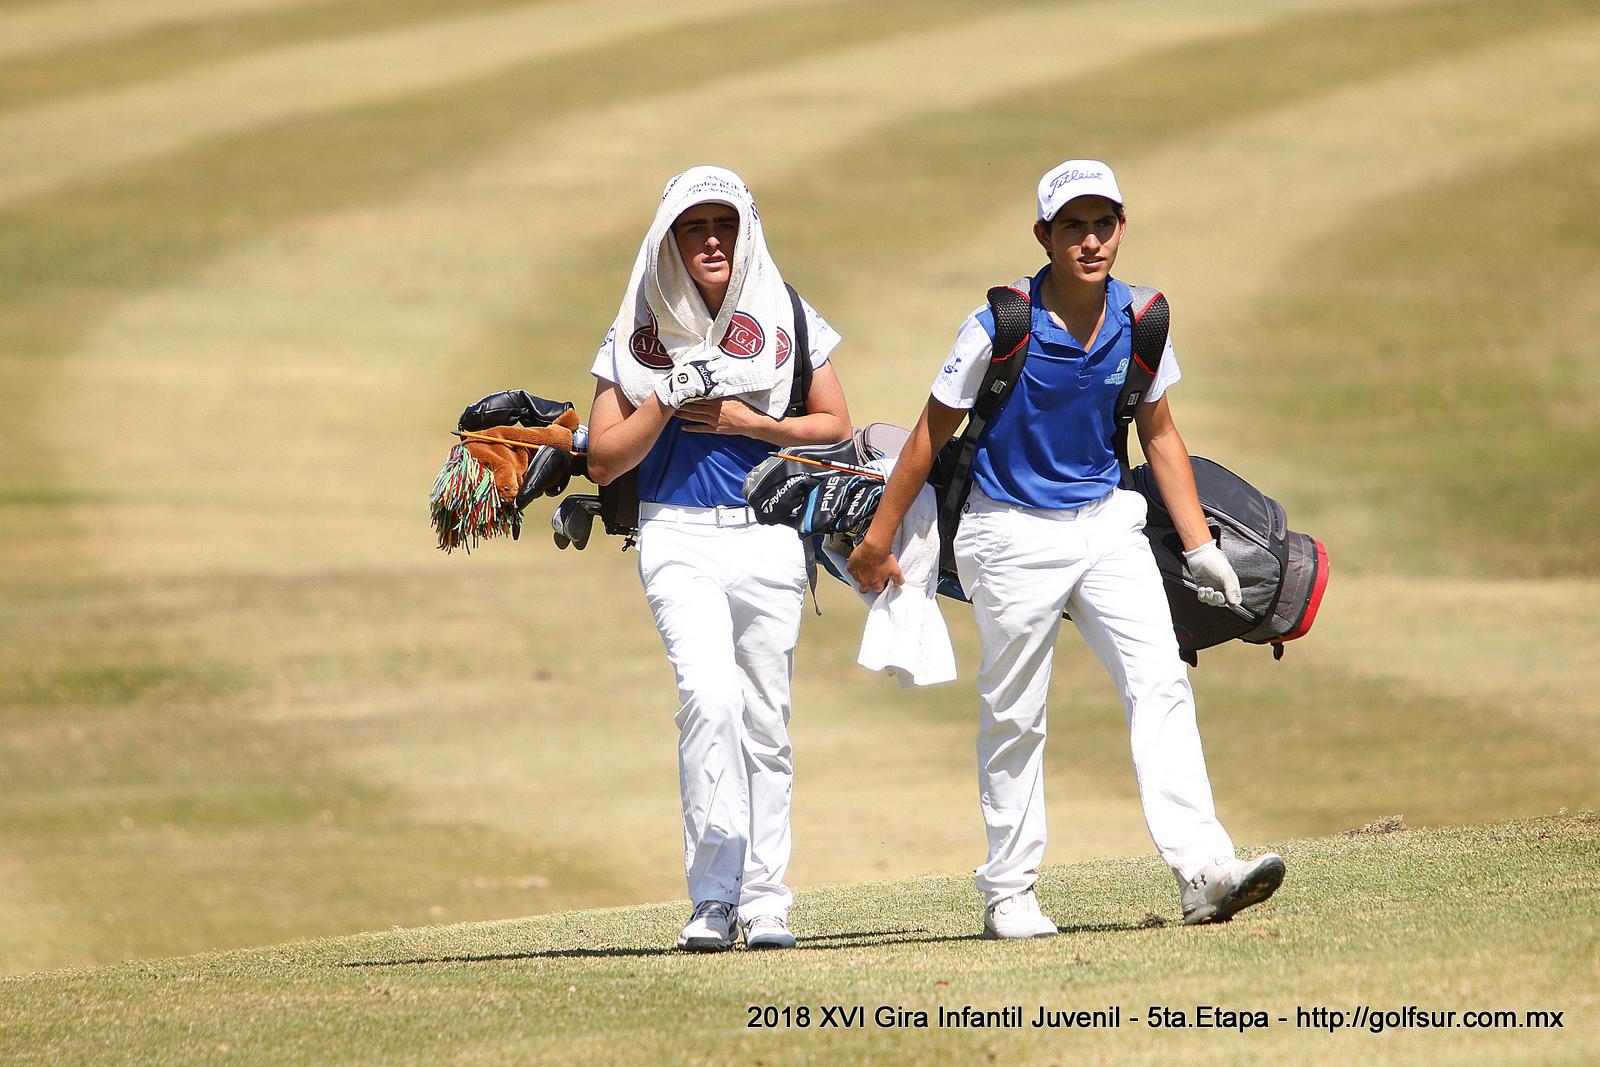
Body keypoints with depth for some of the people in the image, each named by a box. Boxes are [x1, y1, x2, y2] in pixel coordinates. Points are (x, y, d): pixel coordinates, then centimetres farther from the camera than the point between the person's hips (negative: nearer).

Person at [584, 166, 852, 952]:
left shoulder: (787, 320, 5)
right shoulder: (640, 336, 3)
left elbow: (836, 428, 7)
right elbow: (603, 461, 1)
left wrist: (748, 422, -7)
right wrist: (670, 400, -13)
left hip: (768, 539, 2)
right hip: (678, 539, -2)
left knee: (764, 723, 4)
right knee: (711, 695, -21)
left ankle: (763, 898, 11)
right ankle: (713, 897, -20)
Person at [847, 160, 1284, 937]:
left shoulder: (1139, 320, -3)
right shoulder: (1001, 327, -15)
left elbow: (1159, 435, 10)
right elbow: (933, 433, -5)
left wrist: (1199, 545, 7)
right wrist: (878, 538, 1)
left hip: (1106, 523, 4)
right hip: (1014, 531, -4)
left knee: (1161, 684, -11)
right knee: (1014, 719, 3)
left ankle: (1203, 870, -20)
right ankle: (1008, 894, 13)